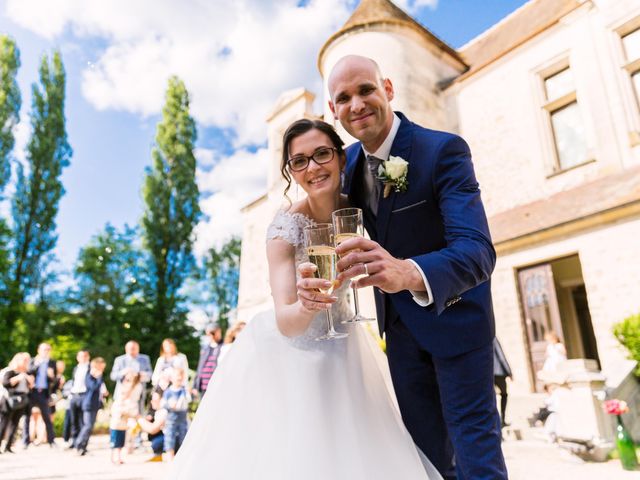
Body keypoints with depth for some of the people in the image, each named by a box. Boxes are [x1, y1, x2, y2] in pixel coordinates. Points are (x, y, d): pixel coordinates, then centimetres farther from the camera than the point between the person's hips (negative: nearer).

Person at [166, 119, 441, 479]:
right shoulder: (286, 227, -24)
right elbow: (285, 322, -31)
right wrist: (305, 305, -51)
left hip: (341, 350, 4)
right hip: (287, 354, -3)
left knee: (355, 450, 9)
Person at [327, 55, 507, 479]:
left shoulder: (444, 150, -22)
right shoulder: (350, 161, -2)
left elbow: (477, 249, -33)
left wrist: (409, 273, -53)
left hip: (454, 315, -5)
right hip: (400, 323, 6)